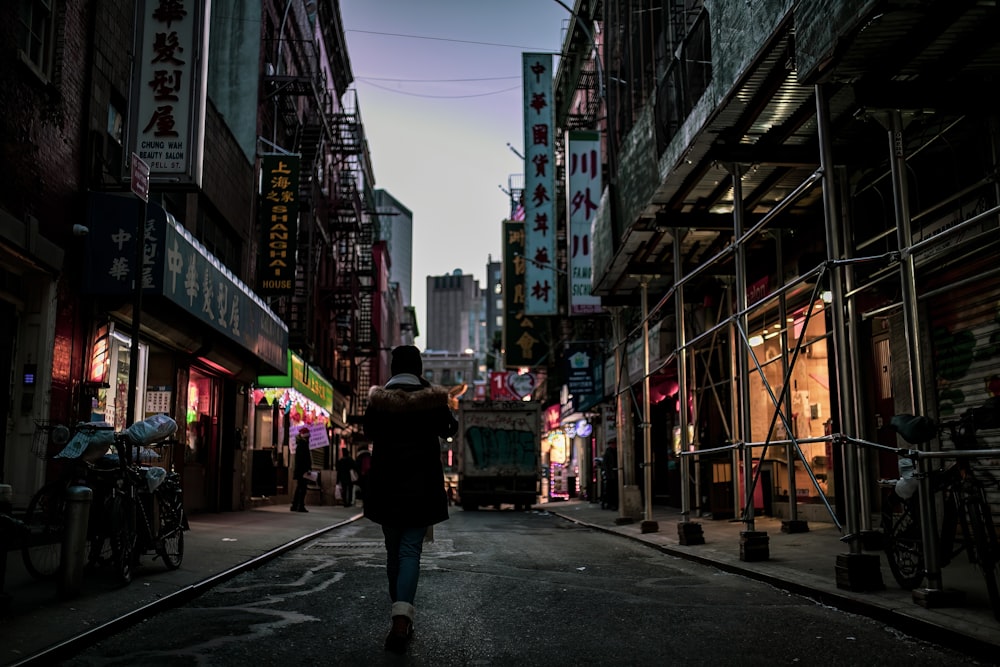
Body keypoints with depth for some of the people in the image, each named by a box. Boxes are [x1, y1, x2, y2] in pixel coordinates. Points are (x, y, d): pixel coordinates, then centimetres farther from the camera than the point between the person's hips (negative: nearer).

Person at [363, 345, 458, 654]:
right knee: (411, 551, -3)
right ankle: (401, 619, -20)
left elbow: (369, 431, 14)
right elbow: (449, 430, 11)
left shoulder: (378, 399, -2)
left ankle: (399, 617, 21)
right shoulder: (432, 398, -5)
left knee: (393, 551, 15)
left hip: (386, 484, 1)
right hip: (422, 486, -1)